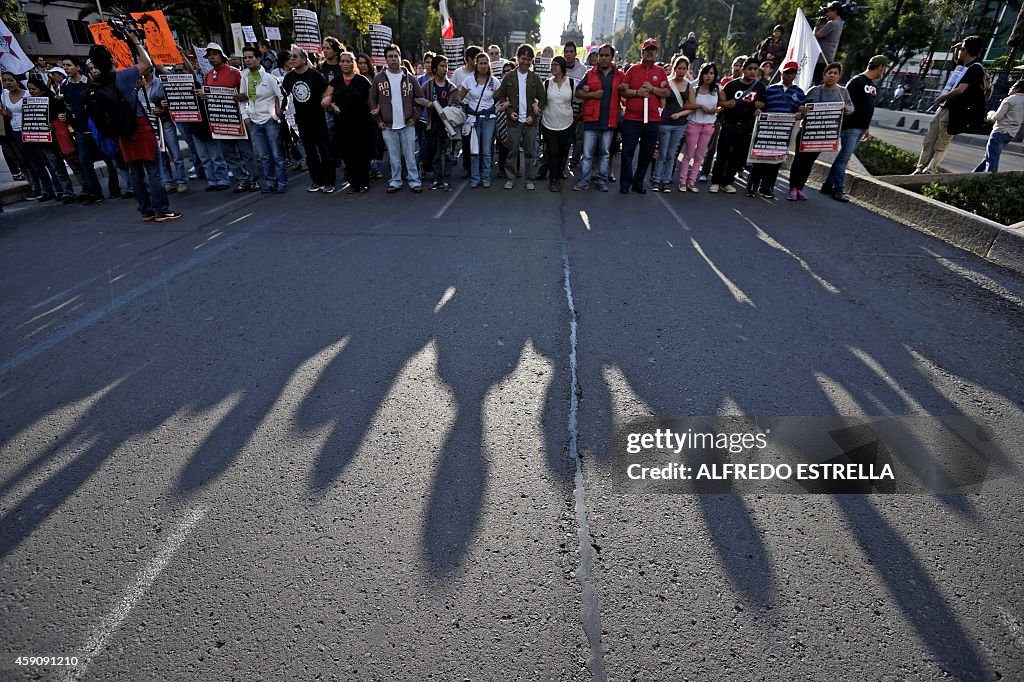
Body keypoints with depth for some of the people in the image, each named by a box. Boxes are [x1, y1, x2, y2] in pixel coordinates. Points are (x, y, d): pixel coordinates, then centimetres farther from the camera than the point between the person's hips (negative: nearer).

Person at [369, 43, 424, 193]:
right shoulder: (379, 78, 3)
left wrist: (415, 117, 1)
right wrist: (378, 120, 0)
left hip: (407, 125, 0)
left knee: (410, 156, 2)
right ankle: (395, 182, 15)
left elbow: (420, 98, 9)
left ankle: (414, 181, 10)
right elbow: (372, 100, 6)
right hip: (388, 126, 0)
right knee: (394, 157, 6)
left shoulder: (409, 78, 4)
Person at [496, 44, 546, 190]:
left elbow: (542, 99, 5)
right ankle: (510, 178, 11)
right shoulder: (509, 77, 6)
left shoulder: (535, 78, 6)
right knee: (512, 151, 3)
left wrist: (534, 115, -8)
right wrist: (509, 111, -6)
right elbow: (501, 96, 8)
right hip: (514, 120, 0)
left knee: (530, 152, 3)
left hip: (531, 120, 0)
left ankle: (530, 179, 10)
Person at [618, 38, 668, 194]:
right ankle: (625, 183, 9)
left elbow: (666, 92, 6)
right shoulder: (633, 69, 6)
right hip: (631, 119, -2)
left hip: (652, 120, 2)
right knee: (627, 152, 0)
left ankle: (638, 182, 18)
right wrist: (636, 92, -14)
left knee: (647, 154, 7)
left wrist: (652, 89, -8)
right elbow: (622, 90, 0)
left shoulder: (661, 72, 11)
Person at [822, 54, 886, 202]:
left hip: (861, 128, 9)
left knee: (844, 157, 8)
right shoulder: (857, 81, -8)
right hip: (851, 127, -9)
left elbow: (868, 108, 22)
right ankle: (838, 190, -7)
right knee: (844, 157, -9)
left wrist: (866, 127, 21)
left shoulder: (872, 84, 19)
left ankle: (828, 185, 12)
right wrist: (843, 123, -19)